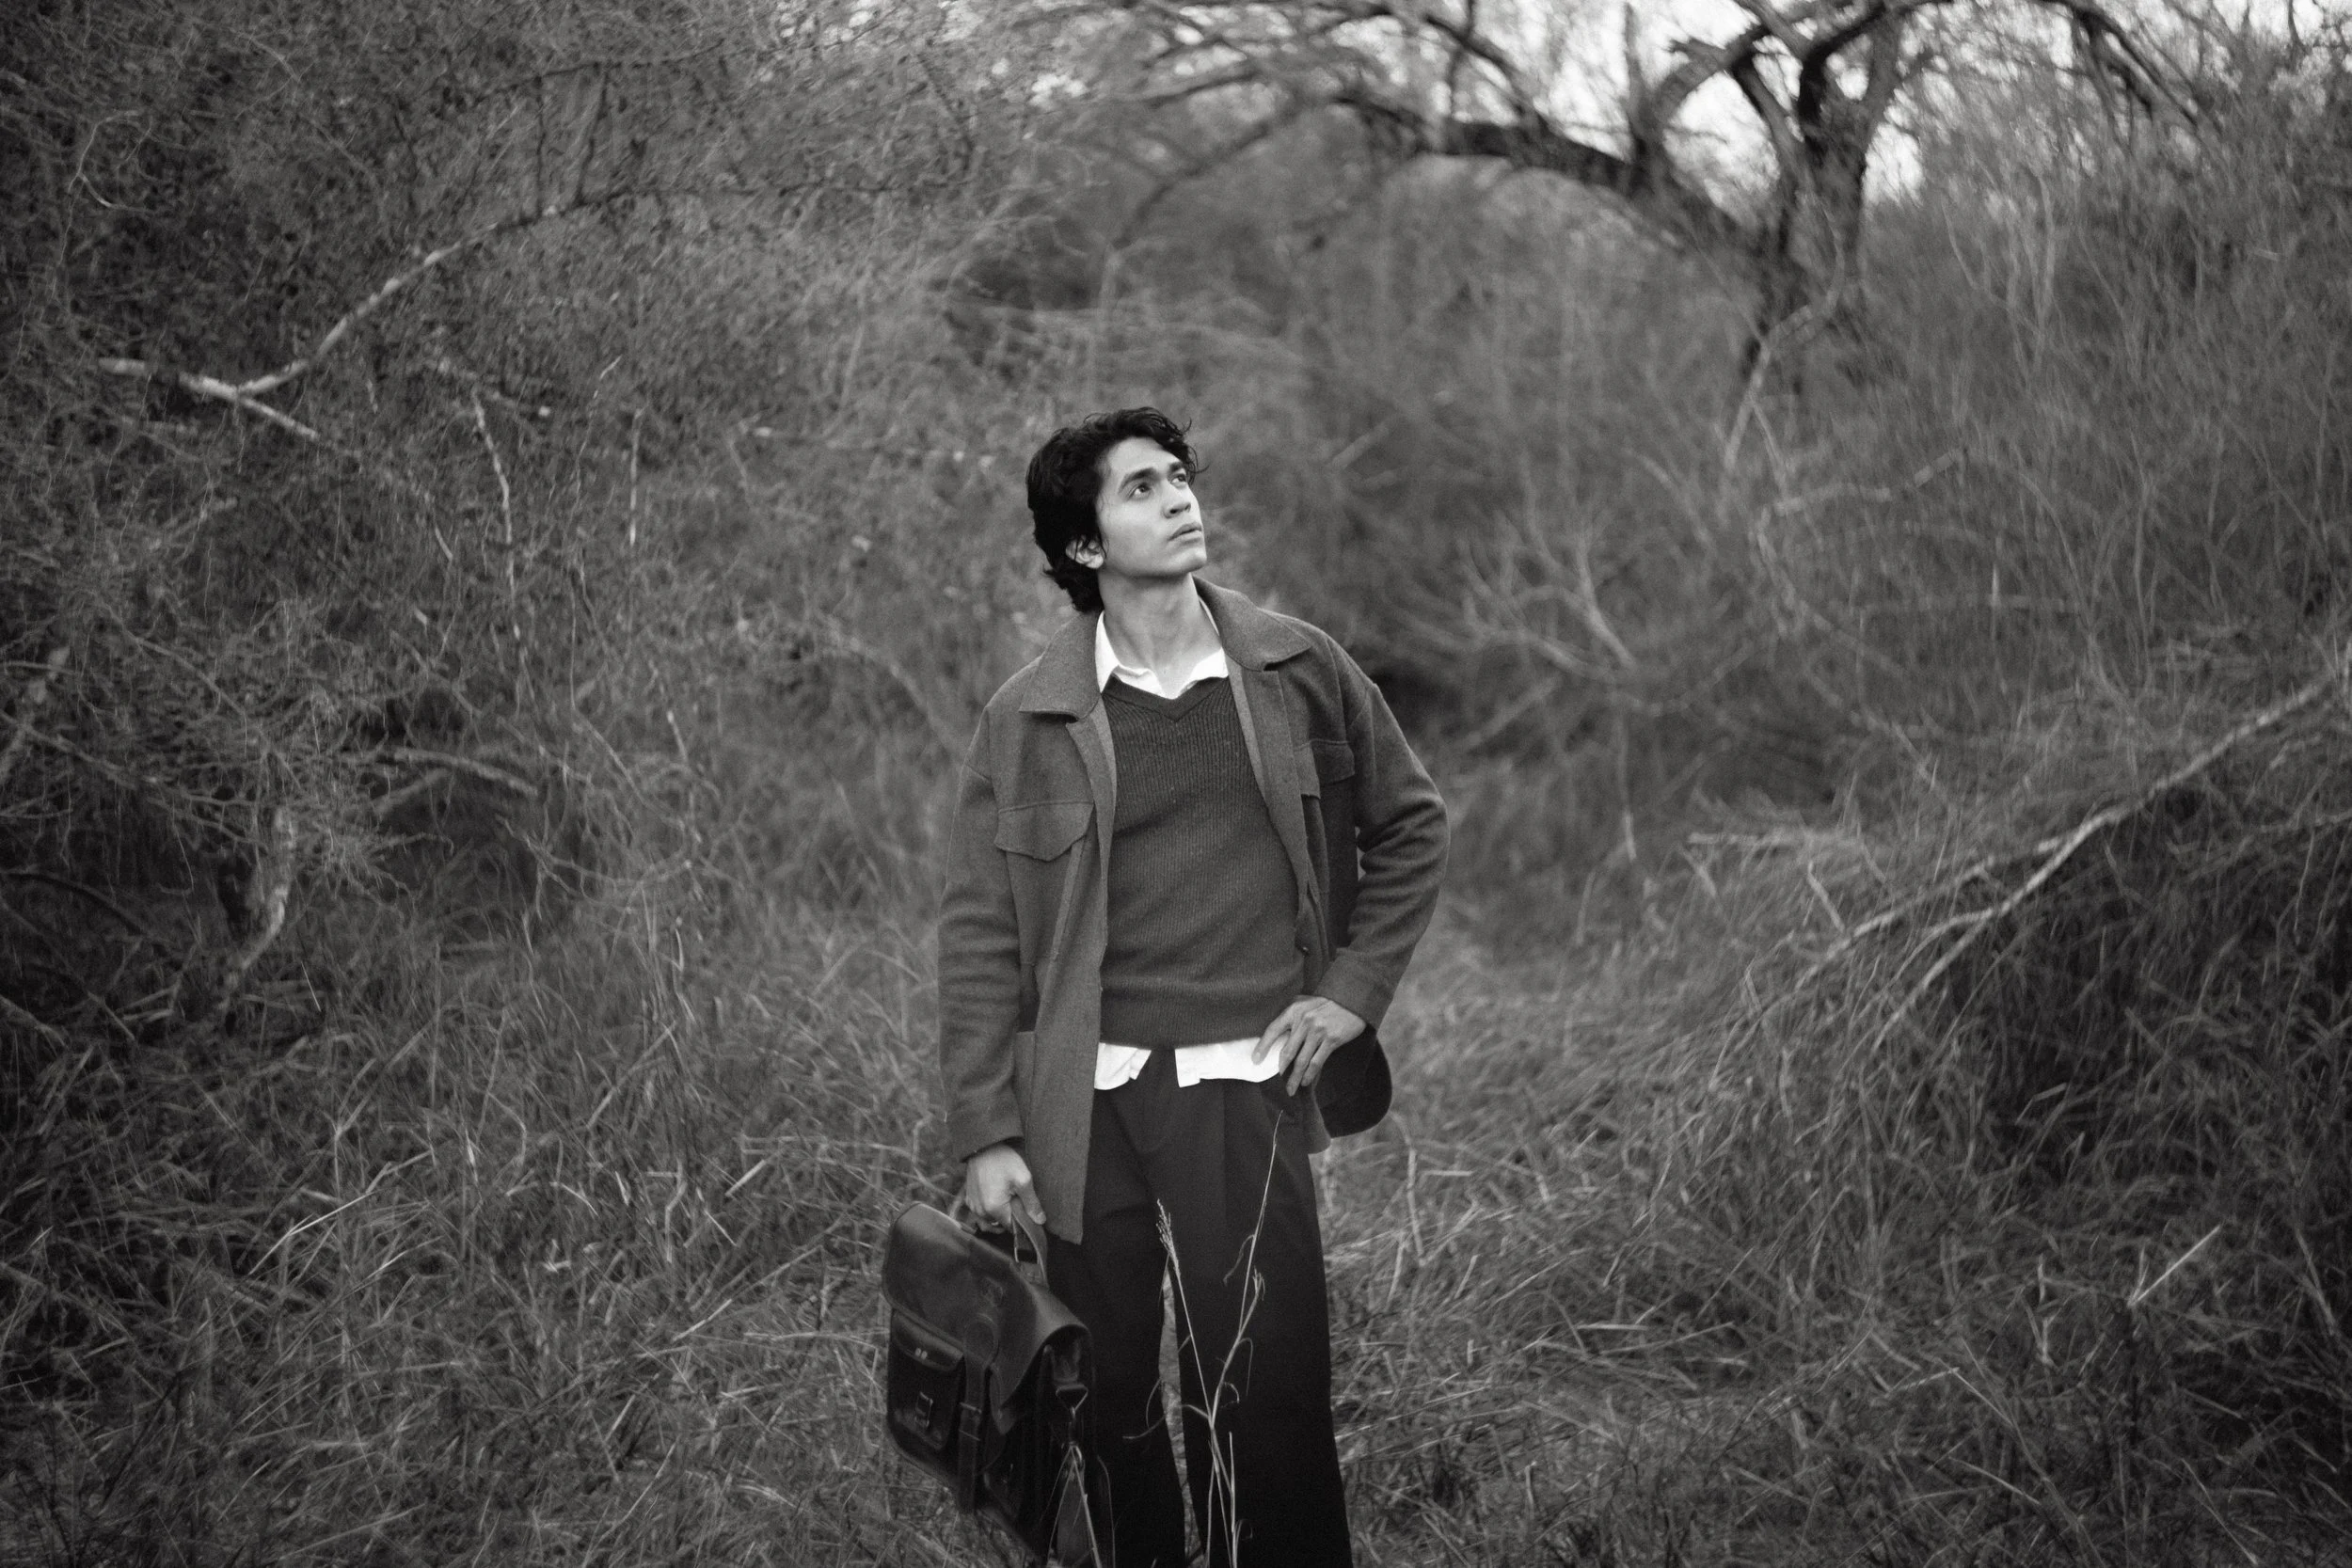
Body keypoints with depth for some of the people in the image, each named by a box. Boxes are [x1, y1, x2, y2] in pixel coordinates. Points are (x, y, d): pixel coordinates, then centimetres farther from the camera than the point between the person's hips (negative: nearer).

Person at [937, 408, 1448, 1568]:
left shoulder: (1297, 672, 3)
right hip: (1086, 1103, 0)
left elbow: (1409, 825, 16)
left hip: (1245, 1088, 0)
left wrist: (1353, 989, 6)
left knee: (1265, 1405, -4)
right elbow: (979, 937, 1)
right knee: (1107, 1405, 10)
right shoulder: (1027, 721, -1)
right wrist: (985, 1136, -3)